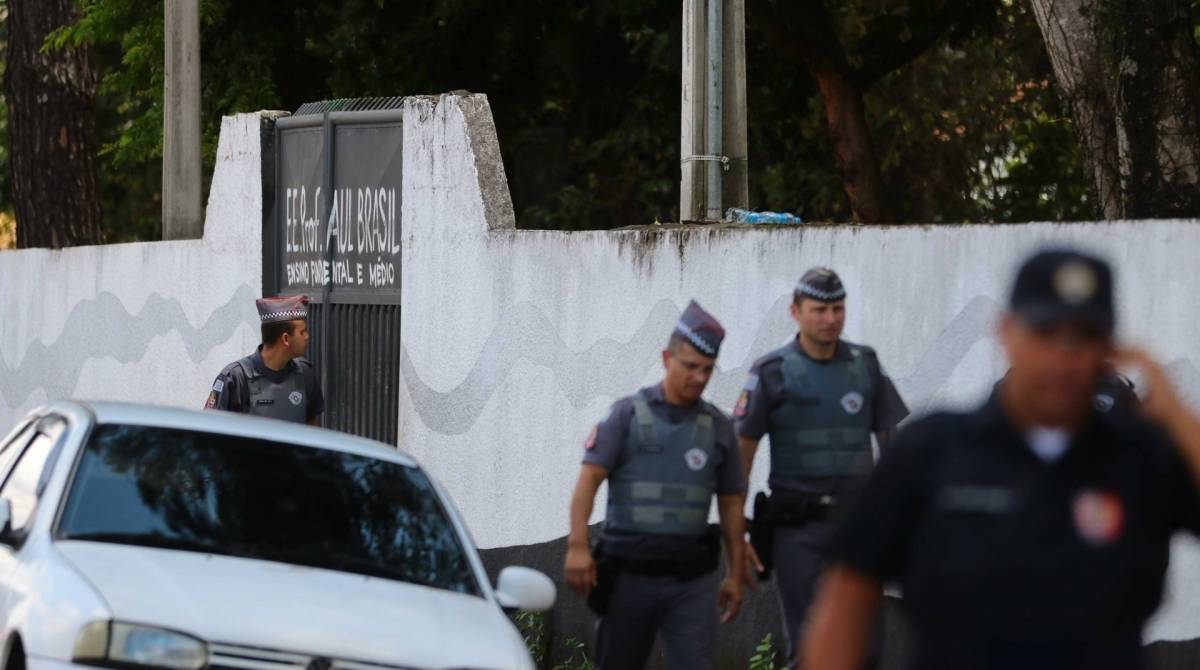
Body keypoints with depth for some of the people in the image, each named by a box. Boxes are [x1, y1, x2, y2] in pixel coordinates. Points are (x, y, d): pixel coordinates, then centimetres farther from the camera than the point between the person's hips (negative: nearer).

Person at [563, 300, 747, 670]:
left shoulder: (718, 427, 9)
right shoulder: (628, 414, 0)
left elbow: (731, 503, 14)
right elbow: (589, 478, -8)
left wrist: (735, 573, 12)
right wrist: (577, 545, -20)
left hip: (691, 581, 2)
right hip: (629, 573, -2)